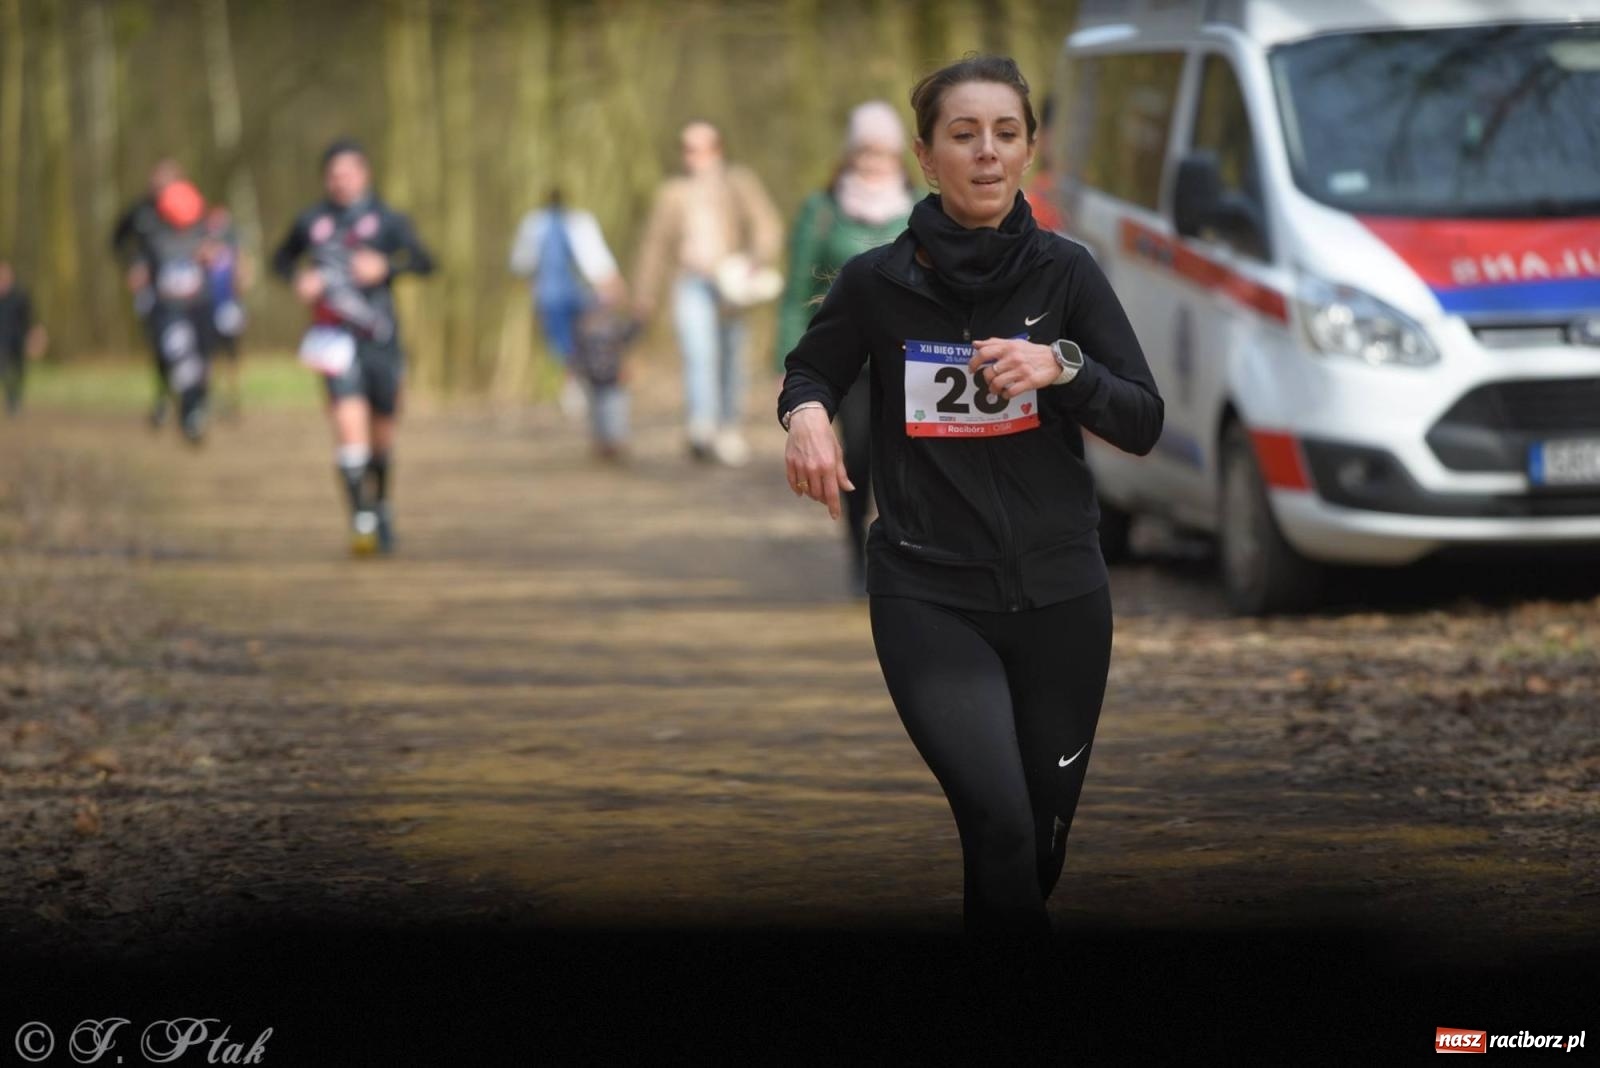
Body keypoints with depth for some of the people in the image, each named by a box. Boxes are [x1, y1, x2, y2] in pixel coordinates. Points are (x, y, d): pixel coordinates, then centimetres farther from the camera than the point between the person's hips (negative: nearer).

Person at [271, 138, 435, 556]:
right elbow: (281, 259, 20)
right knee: (349, 423, -18)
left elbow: (424, 262, -8)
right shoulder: (312, 221, 5)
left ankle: (381, 506, 37)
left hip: (380, 337, 1)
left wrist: (385, 266, -25)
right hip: (336, 333, -1)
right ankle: (361, 520, -14)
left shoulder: (387, 220, 0)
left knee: (382, 431, 11)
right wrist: (298, 279, -1)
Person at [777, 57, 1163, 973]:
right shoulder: (879, 281, -3)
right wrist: (807, 412, -8)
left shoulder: (1065, 271, -1)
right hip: (930, 596, -2)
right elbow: (811, 373, 15)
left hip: (1058, 592, 2)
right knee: (1000, 818, -23)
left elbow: (1145, 424, -3)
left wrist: (1062, 367, -21)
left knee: (1043, 839, 12)